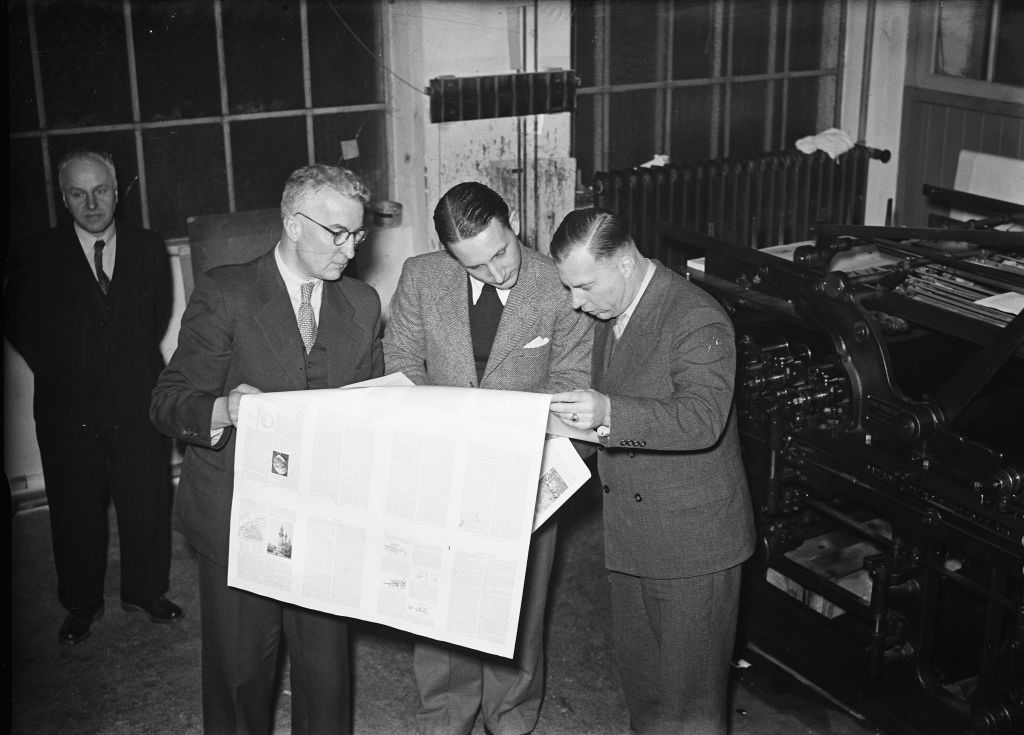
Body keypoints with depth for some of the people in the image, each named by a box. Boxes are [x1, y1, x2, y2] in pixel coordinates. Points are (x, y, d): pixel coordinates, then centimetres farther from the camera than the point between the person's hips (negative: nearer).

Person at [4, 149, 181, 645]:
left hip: (137, 403, 1)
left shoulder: (148, 248, 1)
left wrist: (134, 367, 8)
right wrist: (60, 374, 3)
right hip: (67, 409, -1)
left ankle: (145, 592, 29)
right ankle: (81, 604, 27)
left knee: (148, 504, 9)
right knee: (74, 511, 10)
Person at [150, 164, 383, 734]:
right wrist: (224, 410, -30)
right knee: (240, 666, 9)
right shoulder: (225, 293, -6)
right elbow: (169, 402, -9)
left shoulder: (363, 304, 8)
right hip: (238, 516, -3)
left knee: (326, 664, 8)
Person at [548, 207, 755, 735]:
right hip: (629, 533, 8)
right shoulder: (610, 314, 8)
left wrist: (609, 413, -41)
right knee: (638, 673, 22)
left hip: (691, 538, -8)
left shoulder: (697, 319, -20)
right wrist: (580, 413, 5)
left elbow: (704, 419, -31)